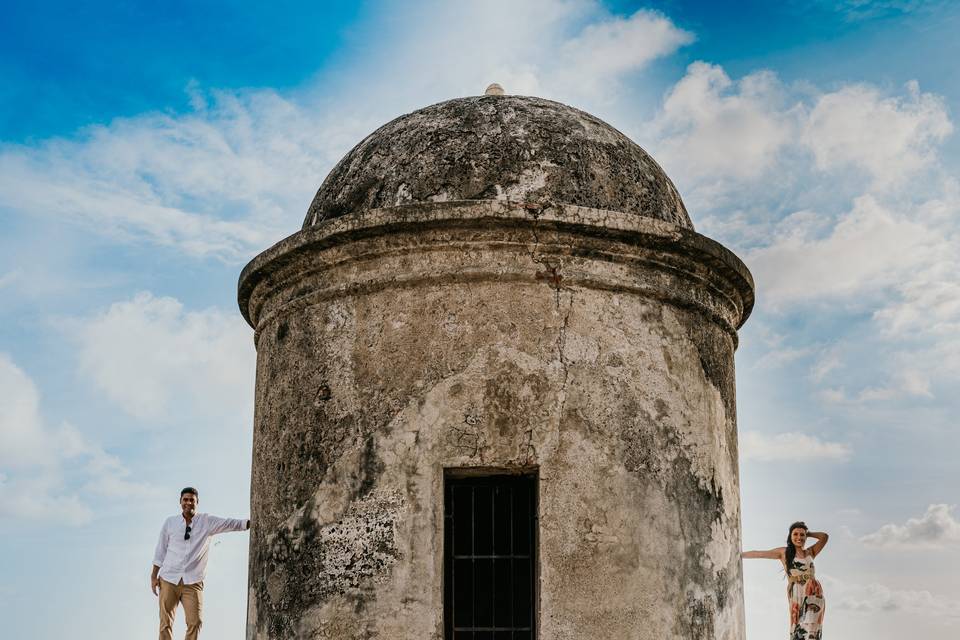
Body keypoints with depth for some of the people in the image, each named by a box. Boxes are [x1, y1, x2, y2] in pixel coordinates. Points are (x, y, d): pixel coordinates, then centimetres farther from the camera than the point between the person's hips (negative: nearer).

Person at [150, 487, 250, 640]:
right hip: (168, 579, 1)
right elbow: (160, 550, 10)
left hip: (193, 582, 0)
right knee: (165, 622, 1)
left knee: (195, 622, -11)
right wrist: (154, 575, 7)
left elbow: (232, 524, -5)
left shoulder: (207, 522, 4)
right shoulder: (170, 522, 6)